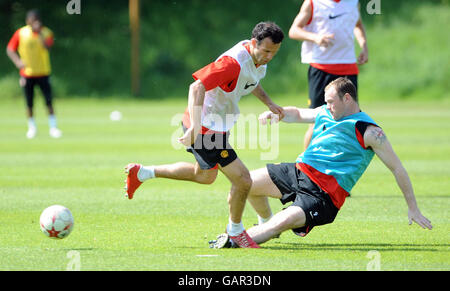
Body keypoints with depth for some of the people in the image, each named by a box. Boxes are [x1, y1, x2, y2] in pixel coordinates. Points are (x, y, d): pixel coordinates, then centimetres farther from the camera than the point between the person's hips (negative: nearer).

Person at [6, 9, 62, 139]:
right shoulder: (20, 33, -3)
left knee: (49, 101, -6)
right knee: (29, 103, 5)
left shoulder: (46, 33, -5)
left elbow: (47, 46, -23)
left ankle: (53, 127, 2)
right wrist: (18, 62, -17)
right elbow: (10, 49, 0)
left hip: (43, 73, -1)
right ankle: (31, 127, 20)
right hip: (27, 73, 1)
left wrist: (39, 32, -28)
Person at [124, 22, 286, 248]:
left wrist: (269, 103, 11)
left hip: (217, 126, 10)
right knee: (242, 180, -9)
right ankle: (235, 230, 17)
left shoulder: (259, 58, -1)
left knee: (205, 176, 30)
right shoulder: (234, 62, -31)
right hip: (206, 128, -10)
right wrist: (195, 126, -46)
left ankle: (142, 173, 39)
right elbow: (197, 87, -37)